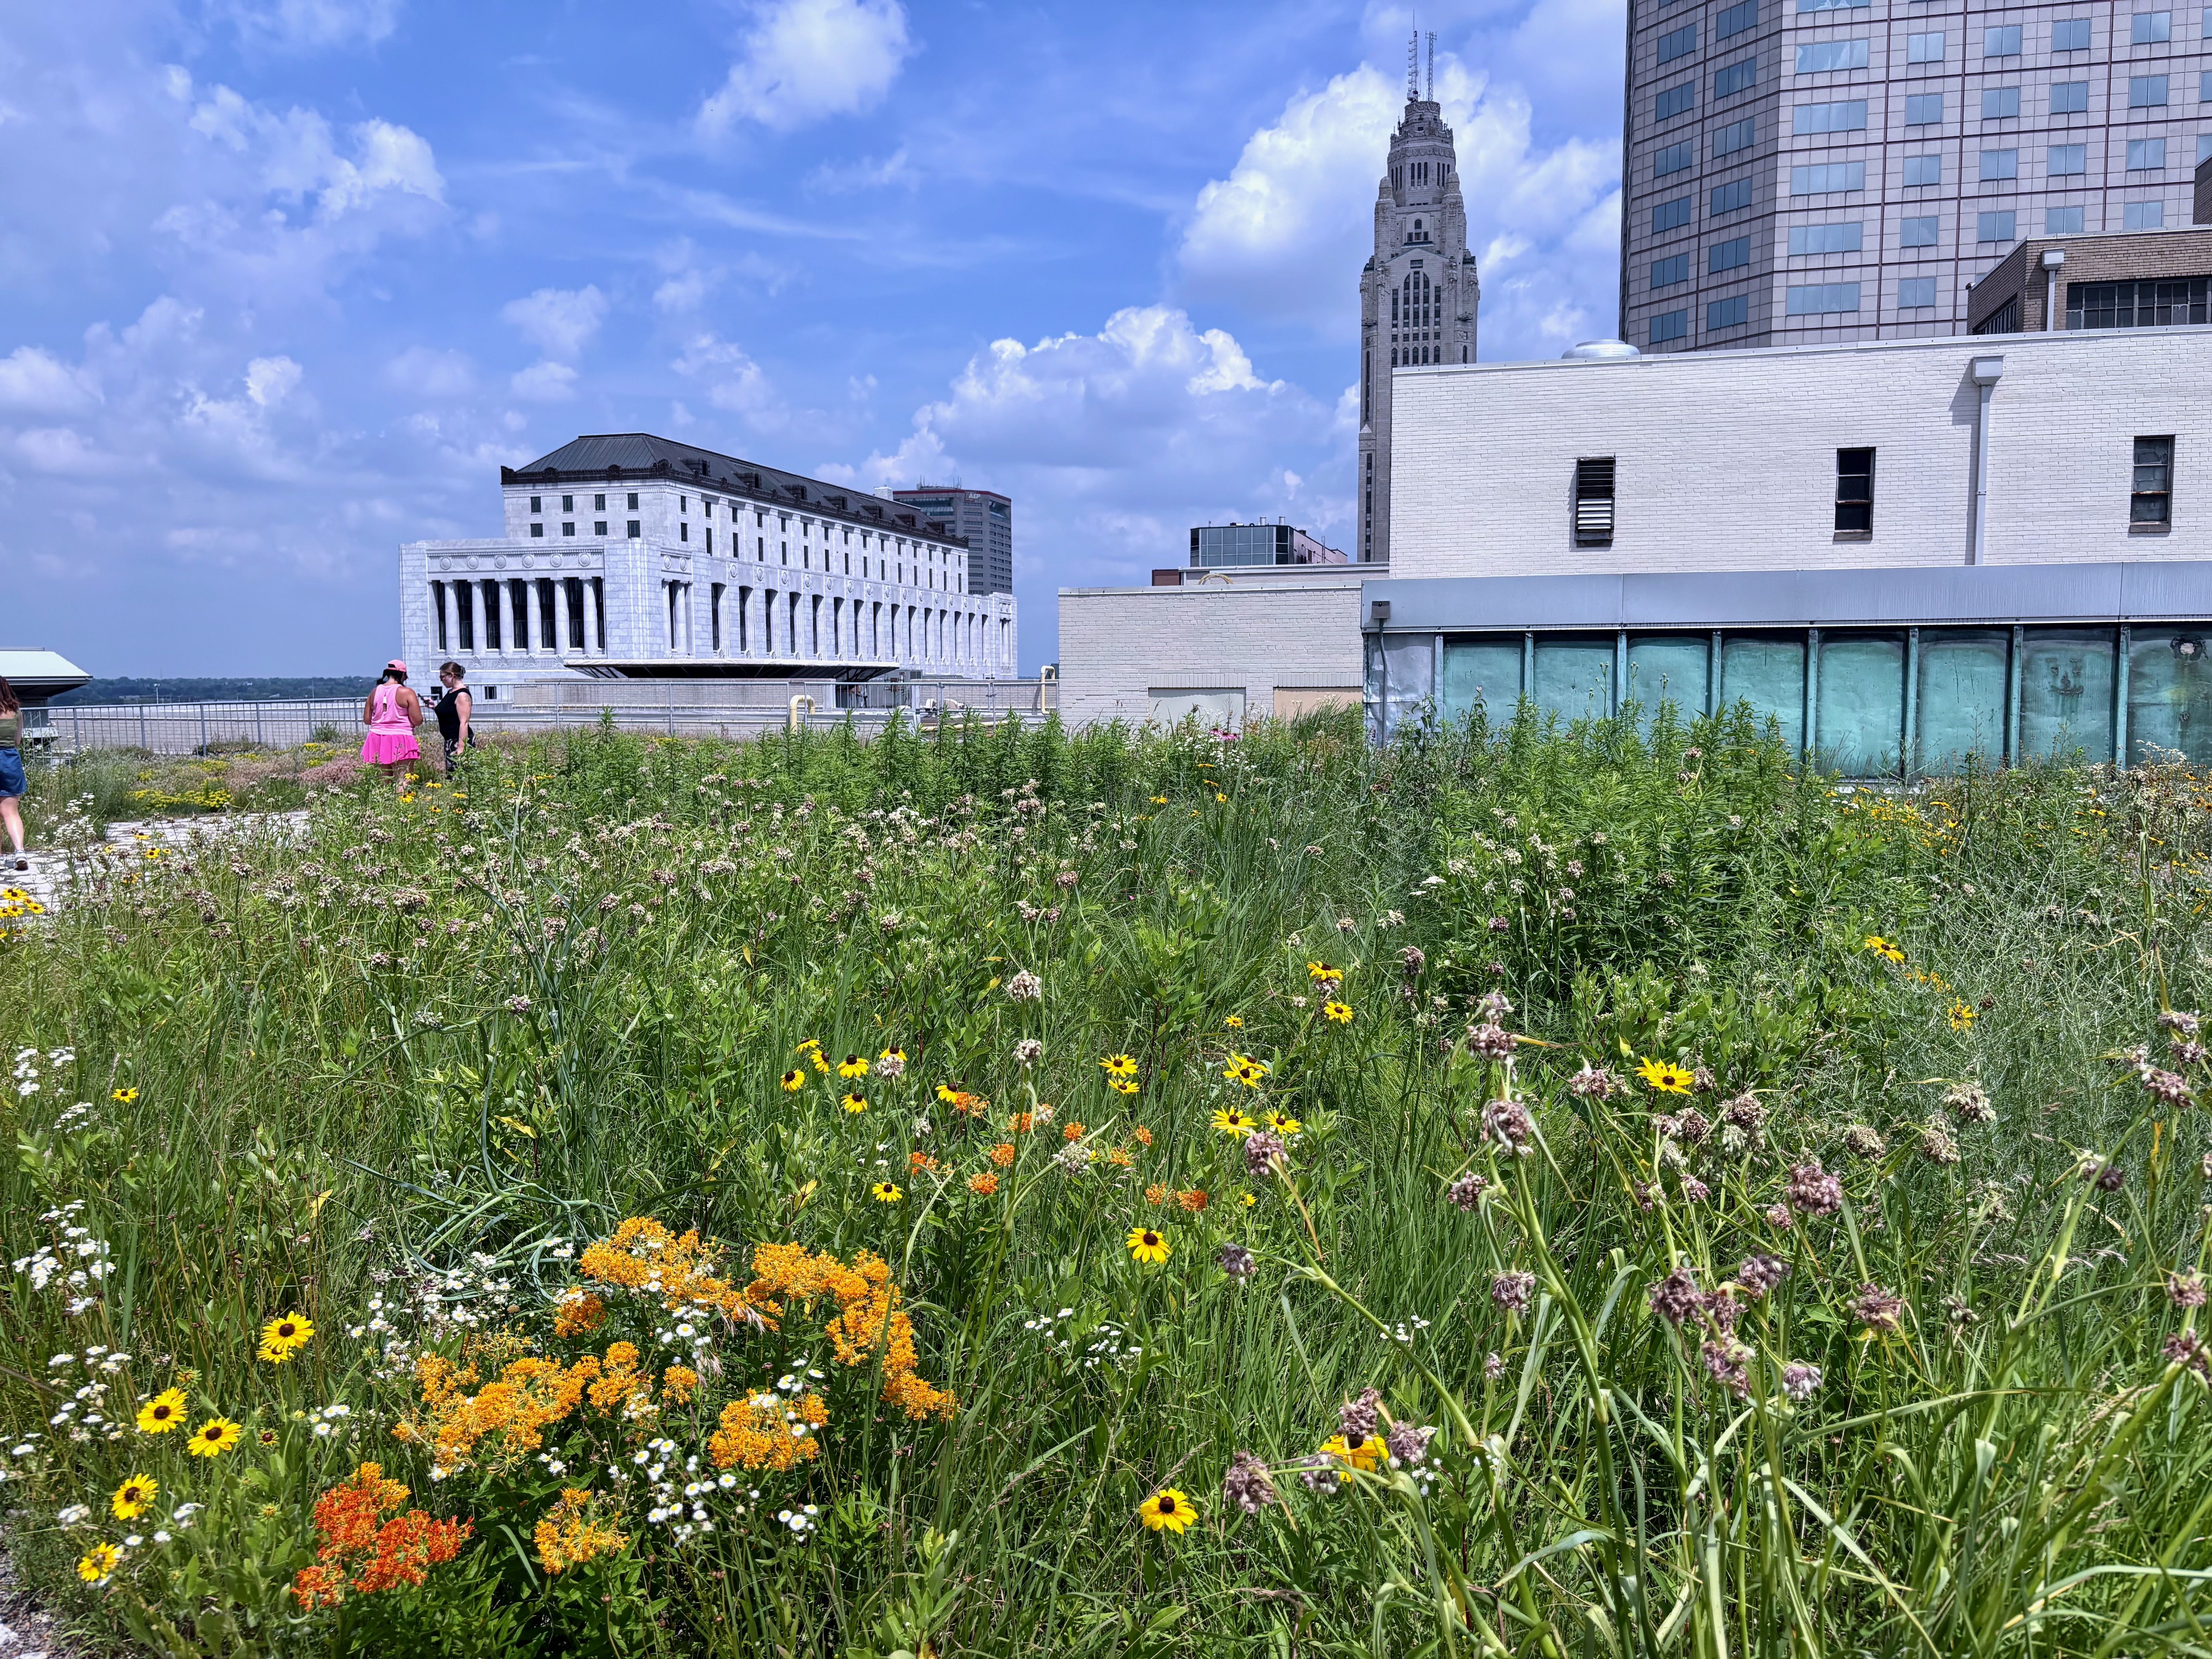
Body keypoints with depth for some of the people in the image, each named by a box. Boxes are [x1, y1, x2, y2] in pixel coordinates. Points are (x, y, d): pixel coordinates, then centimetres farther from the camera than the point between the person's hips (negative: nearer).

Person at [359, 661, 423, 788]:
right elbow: (418, 720, -10)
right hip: (401, 741, -5)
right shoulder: (407, 693, -8)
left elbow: (367, 719, 11)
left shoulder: (375, 692, 7)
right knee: (402, 781, -6)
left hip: (378, 740, 5)